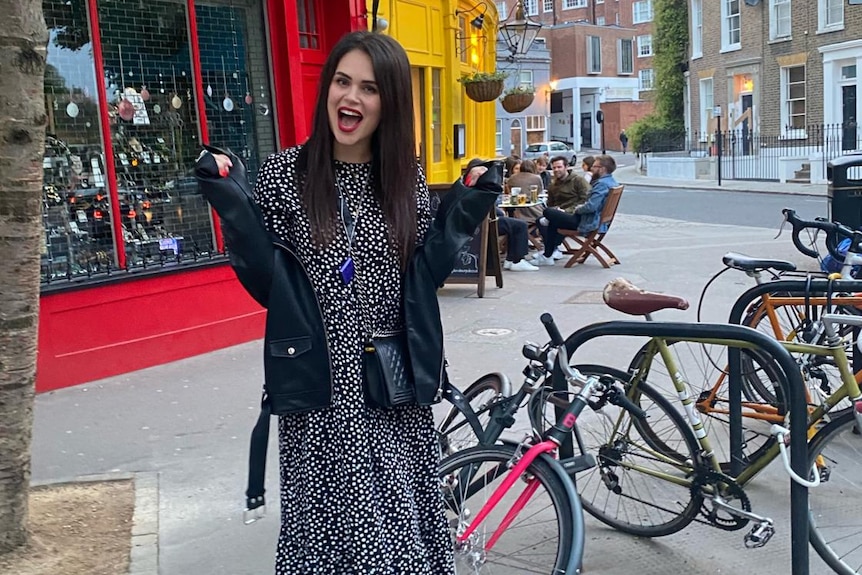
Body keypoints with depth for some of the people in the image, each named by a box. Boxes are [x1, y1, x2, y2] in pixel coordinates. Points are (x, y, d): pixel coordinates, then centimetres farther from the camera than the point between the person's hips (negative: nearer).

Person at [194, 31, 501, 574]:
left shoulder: (407, 177, 3)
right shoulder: (286, 173, -5)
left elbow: (421, 277, 3)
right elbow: (265, 282, -6)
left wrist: (462, 213, -5)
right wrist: (234, 206, -16)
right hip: (321, 390, -2)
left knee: (404, 521, 13)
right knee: (329, 520, 9)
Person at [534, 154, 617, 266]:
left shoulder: (602, 184, -21)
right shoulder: (612, 182, 10)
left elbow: (591, 206, -30)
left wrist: (577, 209, -11)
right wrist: (581, 207, 10)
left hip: (589, 223, -11)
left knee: (549, 213, -1)